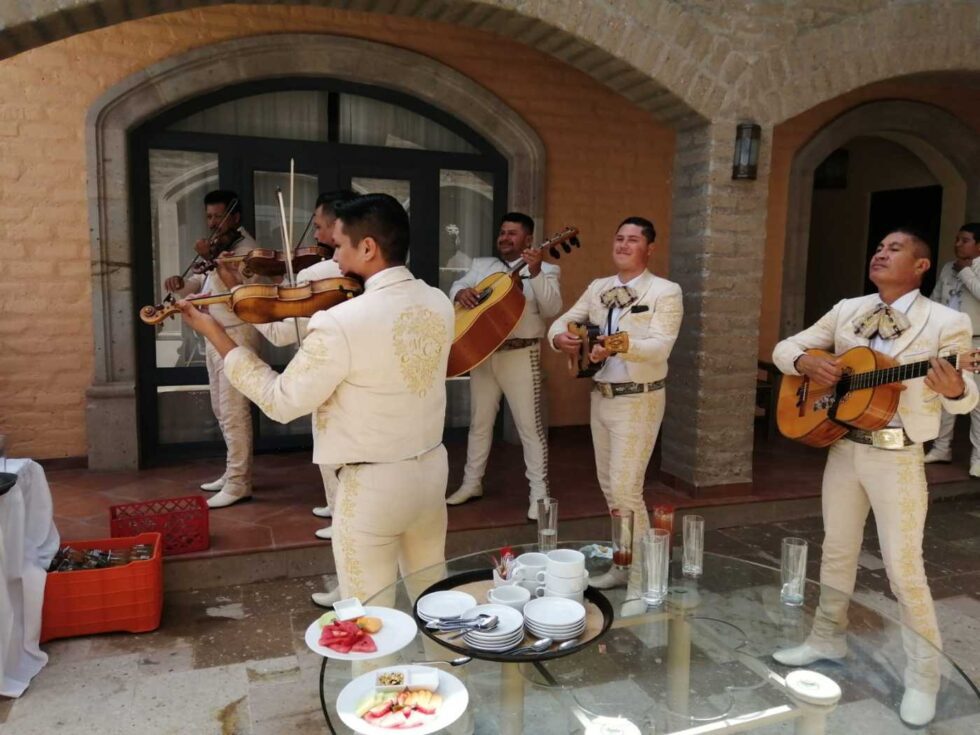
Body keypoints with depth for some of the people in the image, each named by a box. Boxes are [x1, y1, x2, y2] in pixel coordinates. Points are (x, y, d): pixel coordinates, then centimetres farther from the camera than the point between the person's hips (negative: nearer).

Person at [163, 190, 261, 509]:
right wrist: (180, 283, -5)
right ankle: (235, 471, 26)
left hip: (237, 335, -10)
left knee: (234, 412, -9)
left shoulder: (247, 248, -11)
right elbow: (199, 283, 15)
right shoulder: (218, 248, 17)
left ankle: (238, 484, -4)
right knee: (221, 410, 15)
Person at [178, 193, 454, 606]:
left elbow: (281, 402, -13)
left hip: (371, 485, -6)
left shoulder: (340, 323, -23)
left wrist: (215, 334, -5)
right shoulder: (439, 303, -2)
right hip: (431, 468, 7)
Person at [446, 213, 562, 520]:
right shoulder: (482, 265, 14)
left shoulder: (545, 269, -1)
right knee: (479, 421, 14)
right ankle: (472, 483, 27)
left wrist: (535, 273, -28)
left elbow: (552, 308, -15)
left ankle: (539, 492, 5)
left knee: (530, 424, -3)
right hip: (481, 353, 5)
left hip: (520, 354, -5)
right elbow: (457, 285, 11)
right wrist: (461, 292, -13)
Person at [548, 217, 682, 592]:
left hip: (638, 400, -7)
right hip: (600, 396, 7)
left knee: (625, 488, -10)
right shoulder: (598, 288, 10)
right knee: (609, 486, 13)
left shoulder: (665, 291, -9)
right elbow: (563, 320, 10)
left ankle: (641, 577, 4)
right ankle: (623, 564, 28)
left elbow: (660, 347, -21)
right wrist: (560, 337, -14)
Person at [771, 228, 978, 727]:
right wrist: (808, 362, -14)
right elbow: (784, 348, 9)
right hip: (843, 447, 5)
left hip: (898, 458, -5)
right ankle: (828, 640, 35)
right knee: (837, 550, 17)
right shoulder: (846, 311, 5)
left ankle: (923, 676, 19)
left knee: (903, 567, 0)